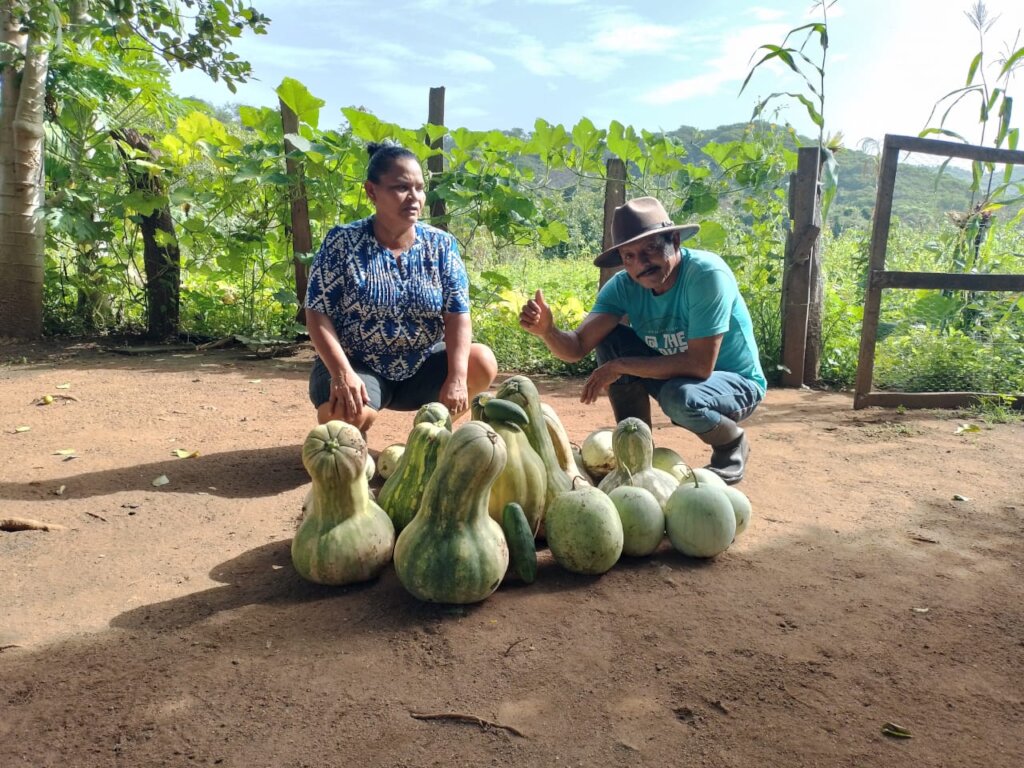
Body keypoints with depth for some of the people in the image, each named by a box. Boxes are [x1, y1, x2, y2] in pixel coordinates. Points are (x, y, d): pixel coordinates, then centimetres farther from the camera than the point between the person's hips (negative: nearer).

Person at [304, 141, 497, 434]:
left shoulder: (441, 244, -3)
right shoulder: (343, 242, -10)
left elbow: (457, 314, -9)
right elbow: (318, 313, -12)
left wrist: (457, 377, -24)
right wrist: (343, 373, -27)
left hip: (422, 367, 3)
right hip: (357, 365, -3)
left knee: (483, 363, -21)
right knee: (342, 413, -34)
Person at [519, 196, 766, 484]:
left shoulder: (707, 273, -29)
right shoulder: (624, 285, -13)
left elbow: (700, 365, -33)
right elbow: (577, 347, -19)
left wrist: (619, 367, -30)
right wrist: (547, 330, -41)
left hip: (736, 383, -5)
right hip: (674, 377, 5)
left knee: (679, 397, -36)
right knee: (611, 339, -15)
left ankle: (733, 443, -1)